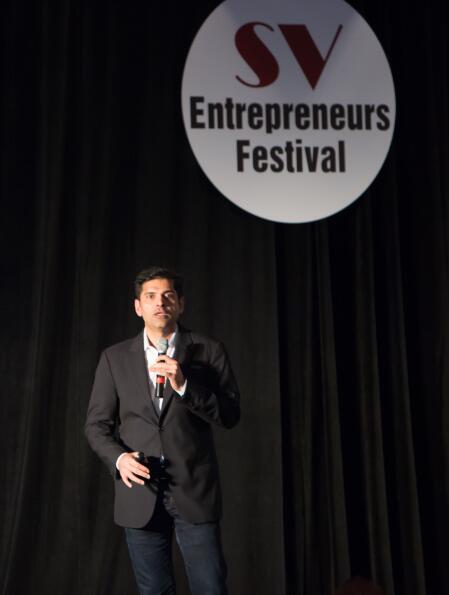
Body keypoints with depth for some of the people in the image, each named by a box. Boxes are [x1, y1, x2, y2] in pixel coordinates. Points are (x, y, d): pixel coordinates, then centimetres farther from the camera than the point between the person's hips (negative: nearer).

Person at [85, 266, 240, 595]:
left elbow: (230, 415, -4)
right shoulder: (114, 358, 7)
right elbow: (97, 424, 7)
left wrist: (184, 385, -18)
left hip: (195, 491, -1)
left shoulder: (209, 351, 2)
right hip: (140, 493, 2)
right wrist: (118, 457, -13)